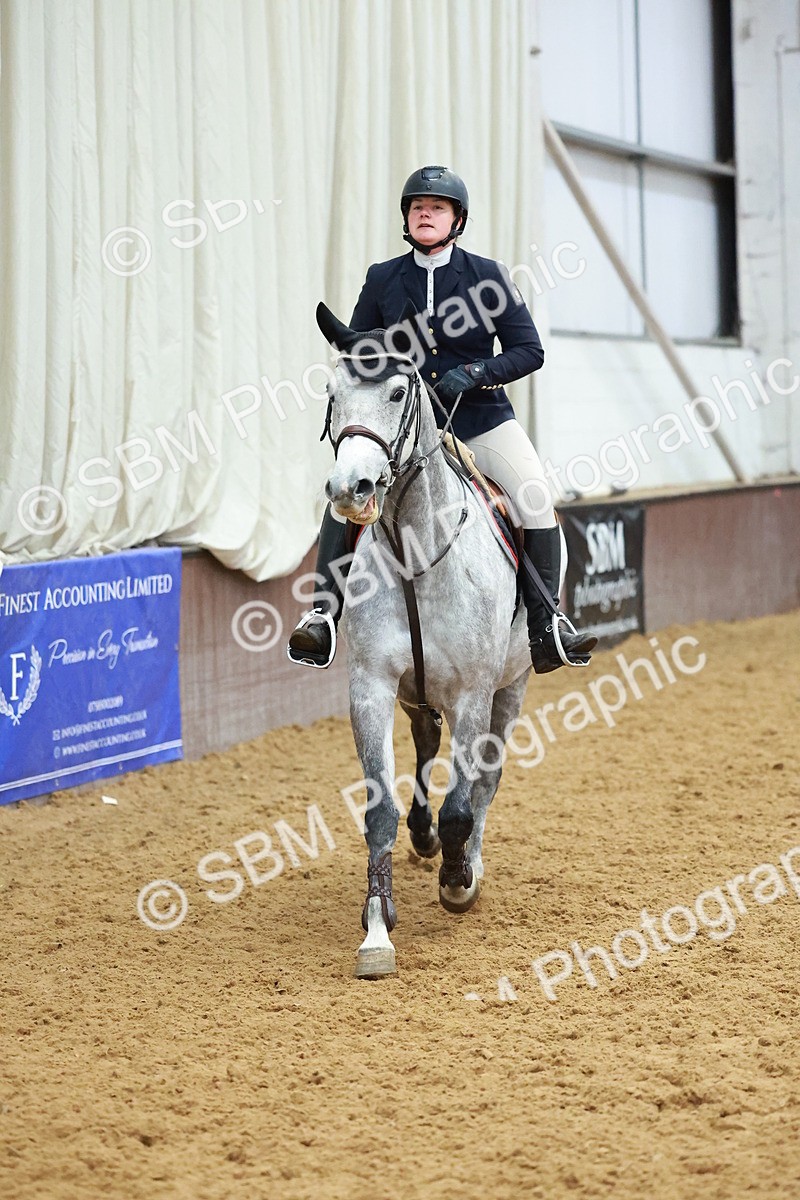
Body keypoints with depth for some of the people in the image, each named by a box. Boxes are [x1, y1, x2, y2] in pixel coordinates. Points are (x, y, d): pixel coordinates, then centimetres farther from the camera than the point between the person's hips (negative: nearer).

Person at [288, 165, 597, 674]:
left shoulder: (487, 276, -2)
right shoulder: (382, 279, 3)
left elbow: (530, 351, -2)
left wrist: (475, 372, -18)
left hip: (483, 420, -1)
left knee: (537, 502, -18)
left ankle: (545, 626, -6)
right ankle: (323, 615, -16)